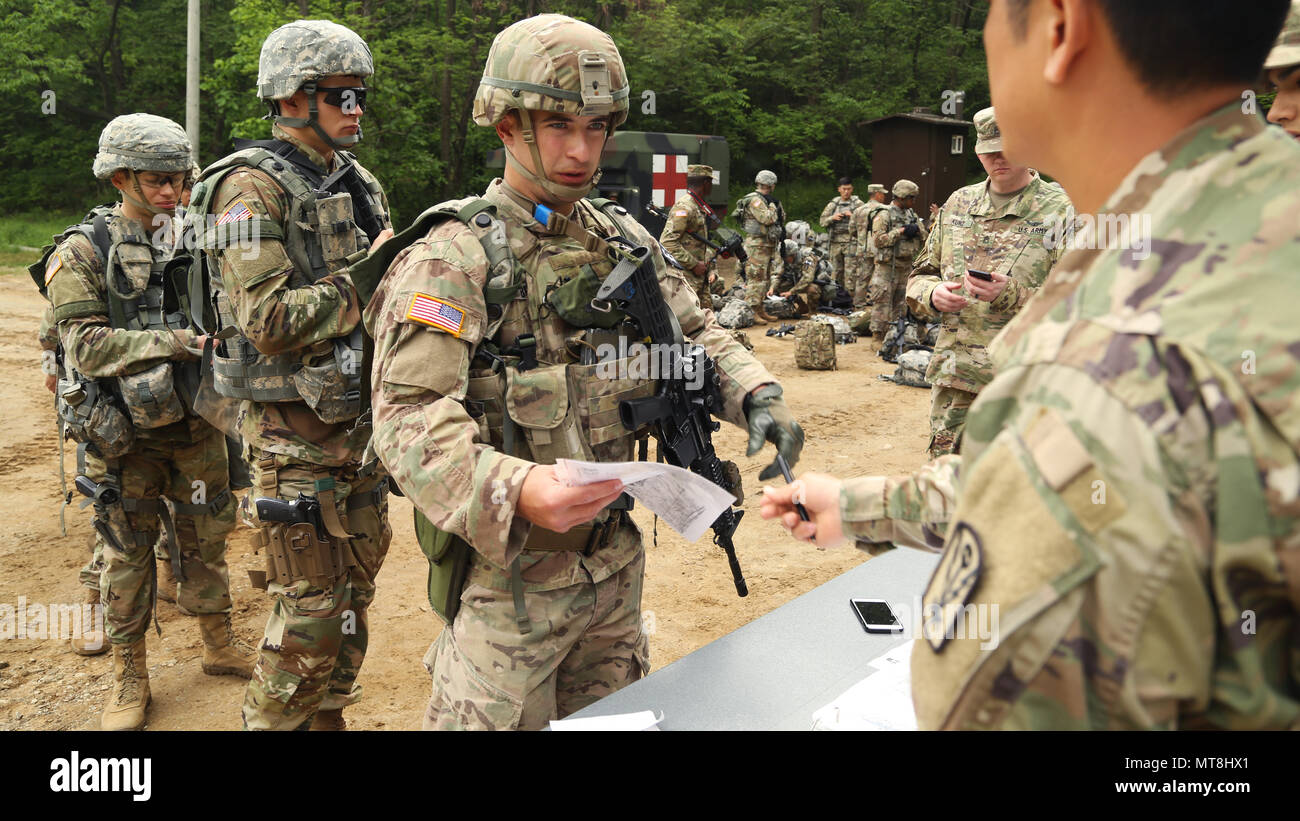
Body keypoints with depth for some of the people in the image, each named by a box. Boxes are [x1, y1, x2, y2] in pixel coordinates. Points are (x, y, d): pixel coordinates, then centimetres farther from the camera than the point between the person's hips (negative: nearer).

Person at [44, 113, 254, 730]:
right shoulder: (82, 253, -8)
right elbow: (86, 344, -17)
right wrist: (172, 343, -26)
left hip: (194, 422, 4)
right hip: (124, 433, -3)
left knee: (207, 535, 14)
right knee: (128, 551, 8)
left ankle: (219, 644, 32)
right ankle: (129, 673, 22)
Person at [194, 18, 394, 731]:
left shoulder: (358, 184, 12)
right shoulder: (252, 188, -13)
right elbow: (271, 319, -23)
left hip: (360, 417, 8)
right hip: (294, 429, -8)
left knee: (352, 594, 18)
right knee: (310, 613, -2)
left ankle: (326, 716, 35)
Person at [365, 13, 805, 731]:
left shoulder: (622, 239, 6)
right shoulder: (454, 257, -15)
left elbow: (693, 333, 15)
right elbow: (408, 416, -24)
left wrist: (756, 394, -6)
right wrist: (514, 489, -41)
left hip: (615, 559, 7)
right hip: (508, 569, -6)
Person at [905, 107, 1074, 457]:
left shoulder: (1062, 211, -3)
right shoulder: (958, 203, 14)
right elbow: (920, 276, 18)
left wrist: (1012, 294, -23)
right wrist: (933, 294, -5)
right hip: (953, 376, 4)